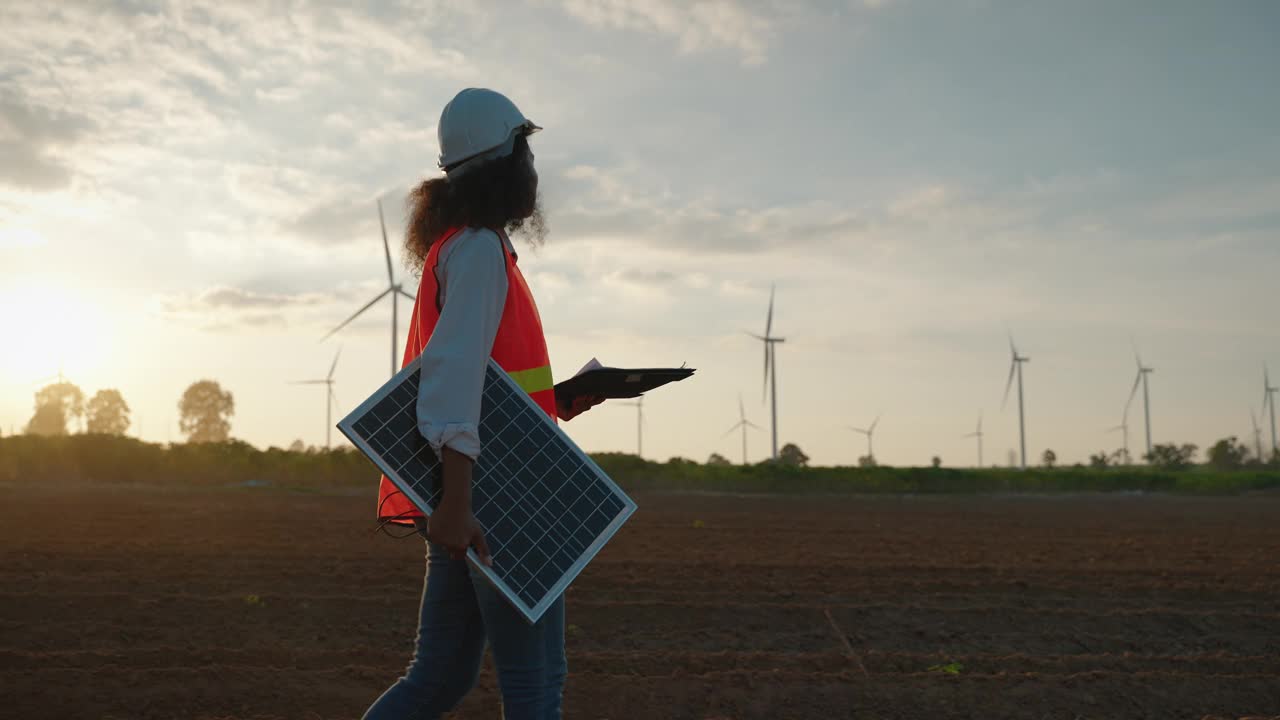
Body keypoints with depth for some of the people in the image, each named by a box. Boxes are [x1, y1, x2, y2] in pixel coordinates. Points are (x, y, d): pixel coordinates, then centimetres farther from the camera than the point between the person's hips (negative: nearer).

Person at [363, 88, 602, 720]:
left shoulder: (451, 247, 19)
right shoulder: (480, 247, -10)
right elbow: (454, 368, -24)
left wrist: (555, 402, 12)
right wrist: (455, 497, -32)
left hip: (466, 498, 9)